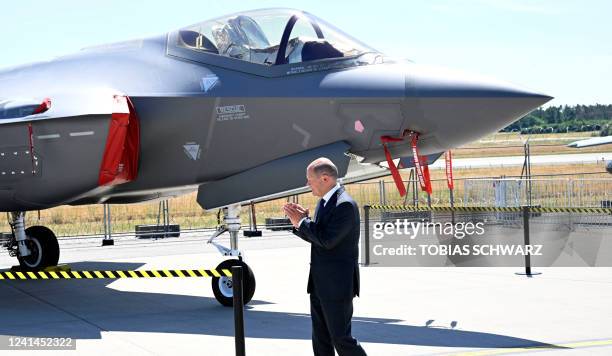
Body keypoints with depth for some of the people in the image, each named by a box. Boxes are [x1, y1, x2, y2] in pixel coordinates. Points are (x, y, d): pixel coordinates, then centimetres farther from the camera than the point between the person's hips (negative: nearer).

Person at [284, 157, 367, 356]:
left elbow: (327, 240, -24)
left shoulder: (345, 205, -18)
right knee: (320, 340, 13)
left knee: (340, 338, -4)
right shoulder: (324, 202, 12)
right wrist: (299, 223, -2)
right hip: (320, 285, 10)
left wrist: (302, 221, -13)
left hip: (337, 285, -10)